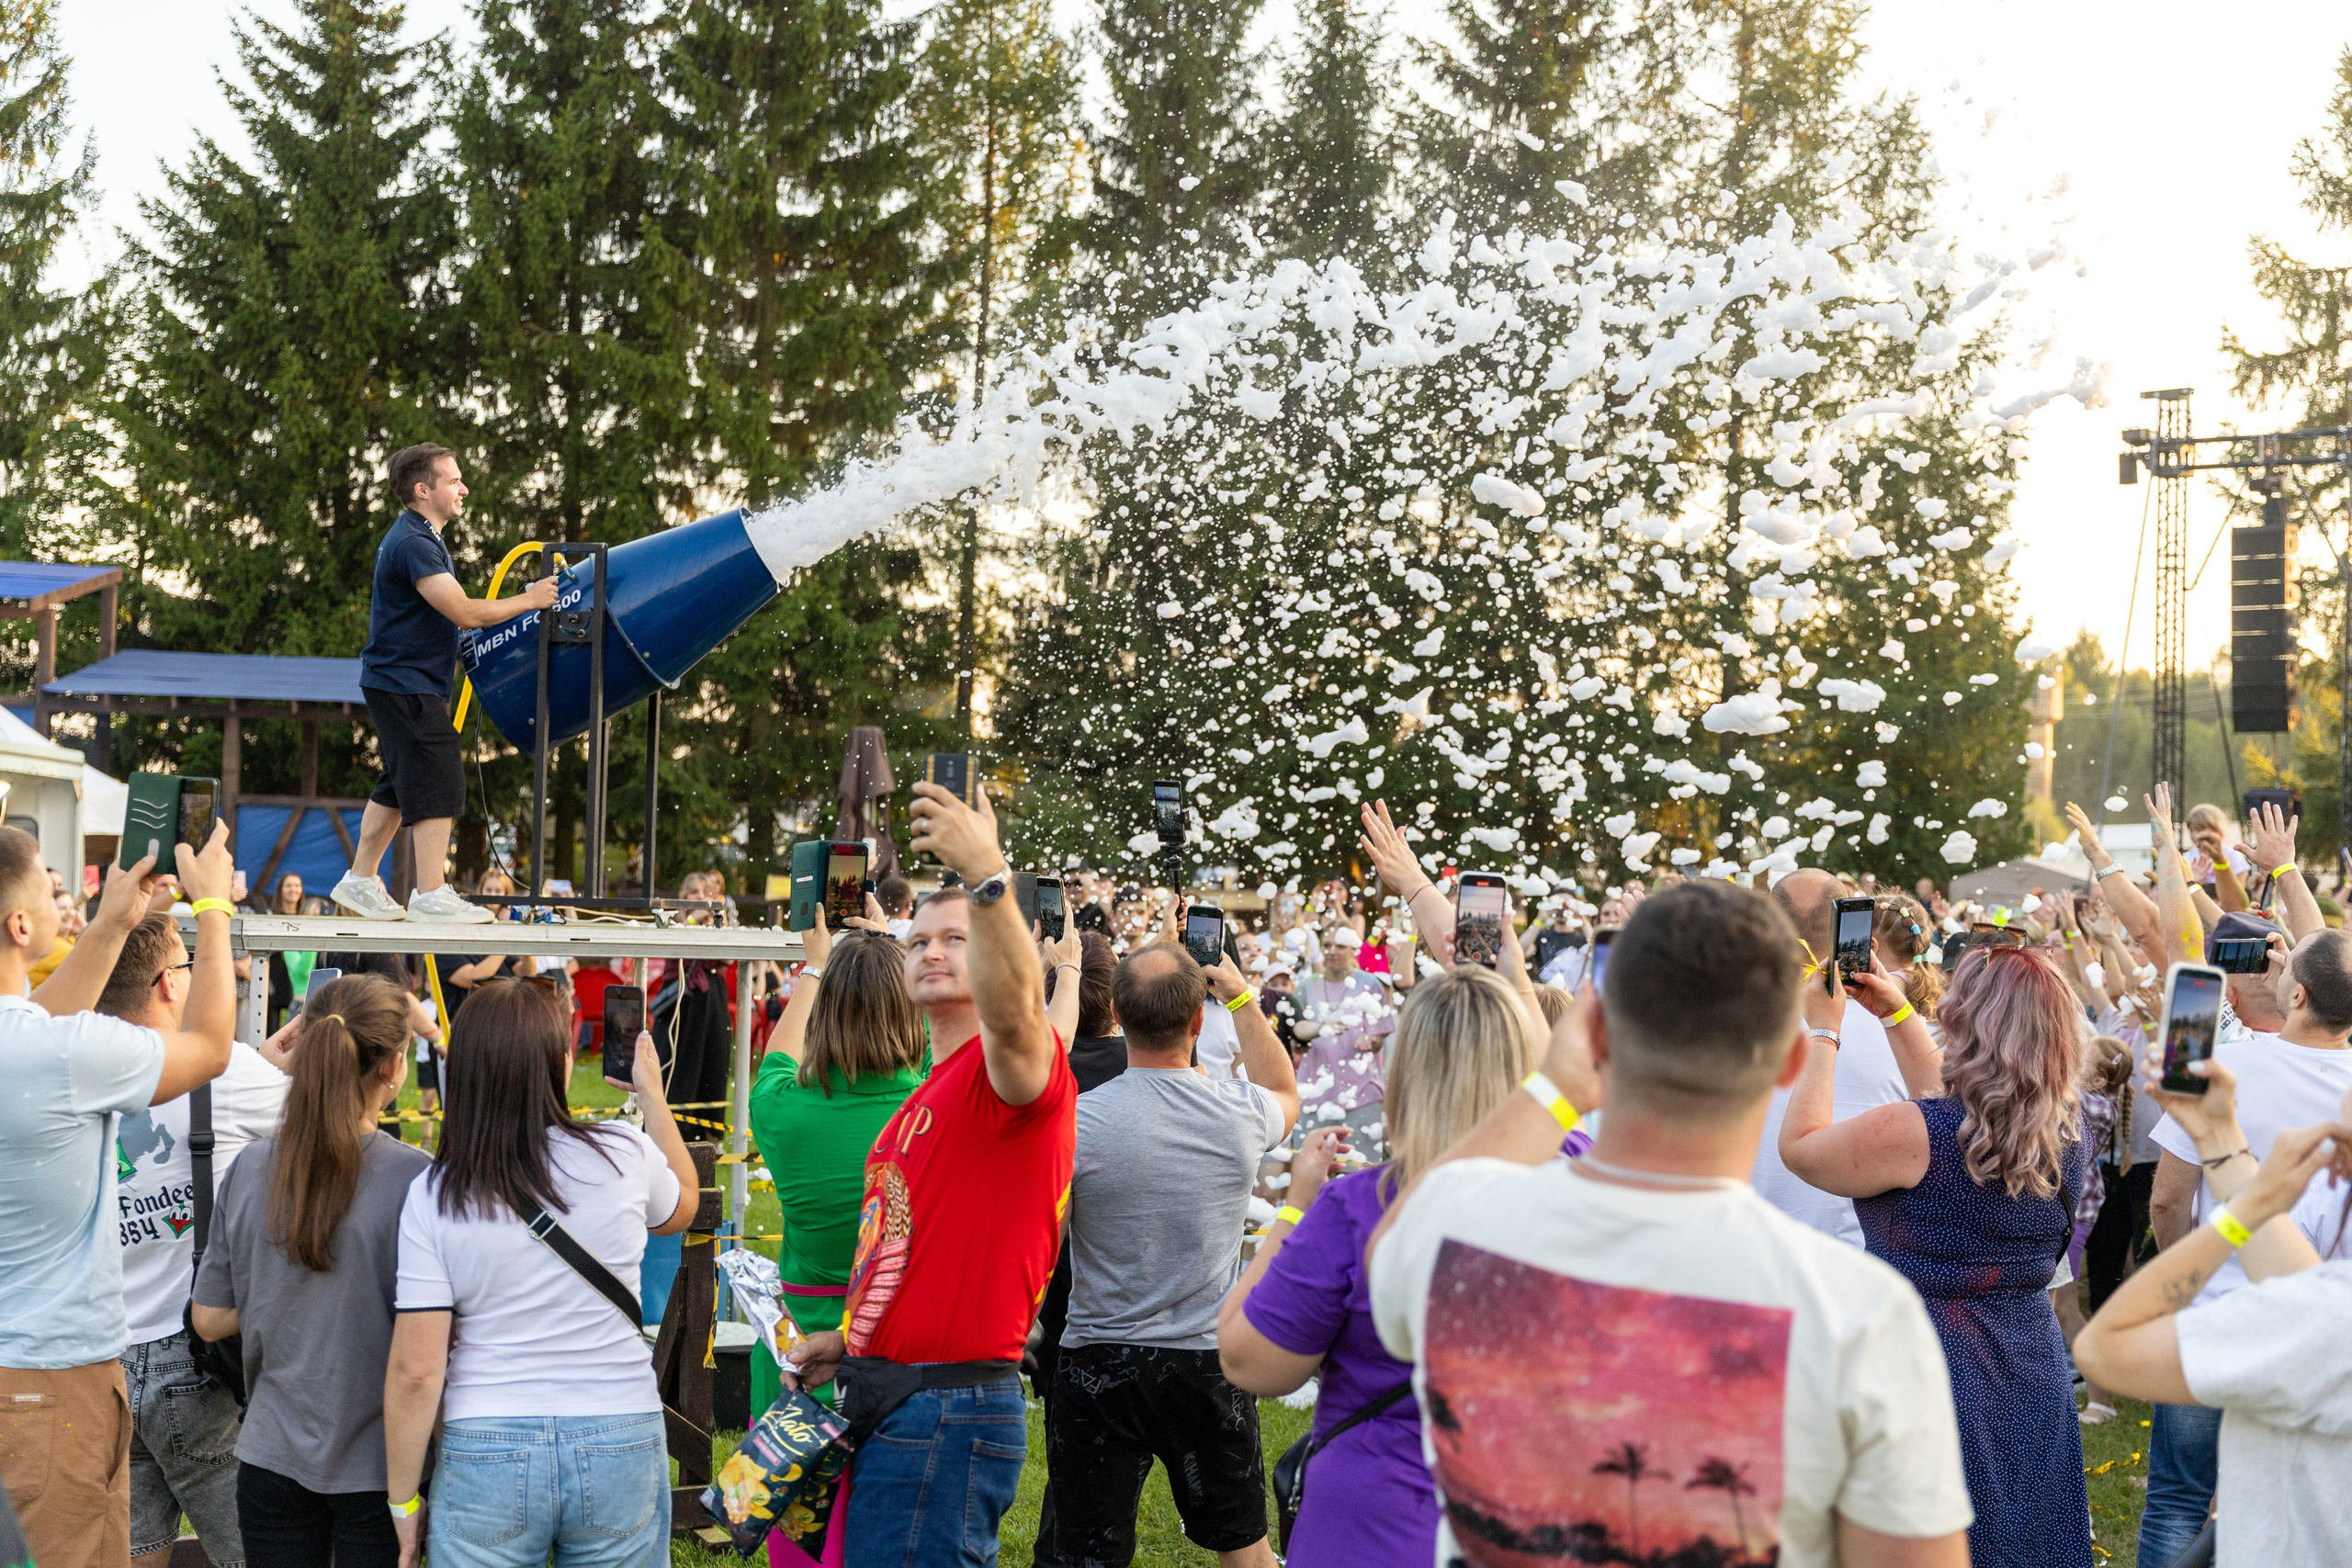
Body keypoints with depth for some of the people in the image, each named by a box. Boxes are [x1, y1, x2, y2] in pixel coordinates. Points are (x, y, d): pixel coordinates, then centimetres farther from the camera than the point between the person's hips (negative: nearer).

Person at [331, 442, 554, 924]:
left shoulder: (417, 538, 17)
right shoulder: (412, 543, -18)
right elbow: (465, 613, -23)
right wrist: (530, 600, -15)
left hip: (399, 681, 11)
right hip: (407, 684, -11)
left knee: (399, 785, 14)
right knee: (438, 781, -10)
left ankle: (360, 882, 20)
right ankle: (431, 895, -9)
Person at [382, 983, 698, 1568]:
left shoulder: (433, 1196, -9)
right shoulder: (625, 1156, -7)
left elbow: (415, 1371, -9)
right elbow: (683, 1208, 18)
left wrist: (404, 1499, 3)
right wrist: (652, 1096, 29)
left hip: (486, 1456, -1)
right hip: (620, 1443, 1)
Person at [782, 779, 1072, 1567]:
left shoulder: (1014, 1067, -10)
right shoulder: (927, 1096, 21)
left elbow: (1014, 1012, -36)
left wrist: (989, 881, -48)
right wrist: (850, 1341, 18)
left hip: (952, 1407, -10)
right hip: (895, 1403, 10)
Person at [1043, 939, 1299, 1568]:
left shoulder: (1075, 1121, -17)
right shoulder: (1239, 1111, -7)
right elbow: (1284, 1091, 19)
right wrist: (1242, 997, 25)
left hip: (1098, 1364, -2)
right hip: (1210, 1359, 2)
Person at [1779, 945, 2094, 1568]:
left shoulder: (1915, 1134, -23)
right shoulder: (2067, 1131, -2)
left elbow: (1798, 1147, -7)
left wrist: (1823, 1031, 2)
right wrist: (1898, 1014, 20)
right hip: (2035, 1386, 6)